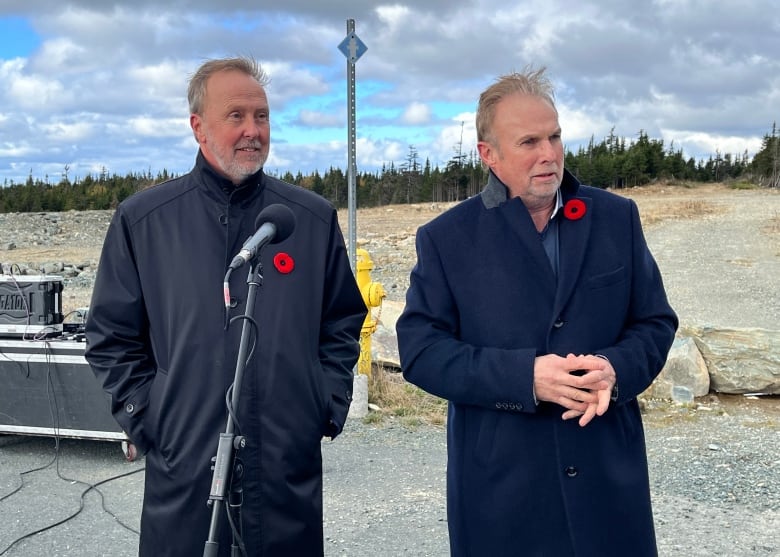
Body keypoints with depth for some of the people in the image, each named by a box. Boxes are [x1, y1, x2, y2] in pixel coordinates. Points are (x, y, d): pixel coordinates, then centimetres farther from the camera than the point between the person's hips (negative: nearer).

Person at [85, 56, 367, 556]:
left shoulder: (315, 218, 3)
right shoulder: (142, 220, 0)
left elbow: (344, 323, 10)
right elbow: (112, 338, 5)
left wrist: (330, 409, 3)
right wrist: (144, 420, -1)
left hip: (292, 468, 1)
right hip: (183, 471, -1)